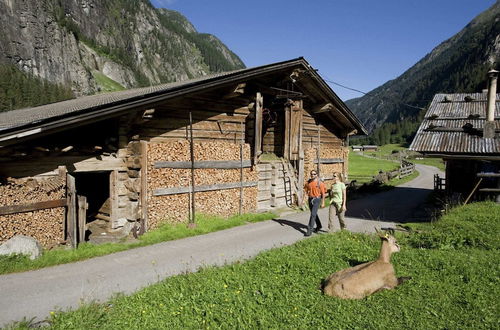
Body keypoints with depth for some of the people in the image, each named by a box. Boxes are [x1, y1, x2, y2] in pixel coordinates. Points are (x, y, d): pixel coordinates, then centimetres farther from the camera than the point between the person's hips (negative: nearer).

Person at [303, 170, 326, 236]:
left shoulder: (320, 183, -9)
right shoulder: (308, 182, 4)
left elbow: (323, 193, -5)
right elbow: (306, 191, 8)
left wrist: (323, 203, -6)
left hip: (317, 199, -6)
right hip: (310, 199, 6)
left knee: (313, 214, -12)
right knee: (314, 214, 19)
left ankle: (309, 230, -10)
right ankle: (319, 226, 40)